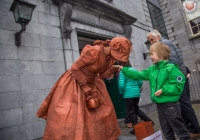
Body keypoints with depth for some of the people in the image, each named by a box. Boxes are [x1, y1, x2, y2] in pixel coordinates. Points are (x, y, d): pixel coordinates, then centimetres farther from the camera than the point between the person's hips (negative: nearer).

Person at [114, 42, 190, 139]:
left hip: (171, 105, -7)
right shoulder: (152, 69, 7)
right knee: (166, 130, 21)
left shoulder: (171, 68, -15)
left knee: (180, 130, 10)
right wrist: (124, 69, 5)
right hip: (159, 105, 7)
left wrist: (163, 90, -23)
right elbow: (138, 75, 8)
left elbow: (178, 85, -19)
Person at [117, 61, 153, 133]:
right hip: (137, 93, 7)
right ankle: (149, 121, 23)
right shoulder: (134, 70, 9)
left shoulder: (122, 72, -10)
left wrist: (121, 92, -2)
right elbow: (140, 82, 10)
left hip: (128, 94, -6)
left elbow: (121, 84, -19)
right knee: (136, 108, 23)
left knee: (131, 111, 7)